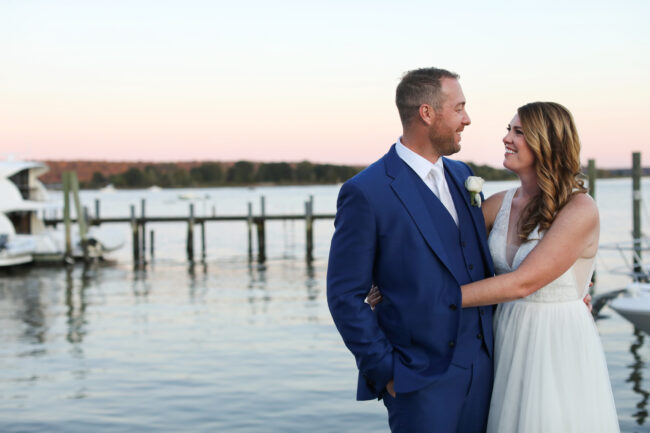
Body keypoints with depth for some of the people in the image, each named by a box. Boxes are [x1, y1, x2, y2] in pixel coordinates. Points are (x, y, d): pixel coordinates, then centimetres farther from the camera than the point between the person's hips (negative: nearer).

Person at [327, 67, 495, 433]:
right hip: (420, 378, -6)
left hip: (480, 367, 6)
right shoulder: (366, 192, -12)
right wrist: (385, 372, -11)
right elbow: (345, 296, -10)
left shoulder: (461, 175, 10)